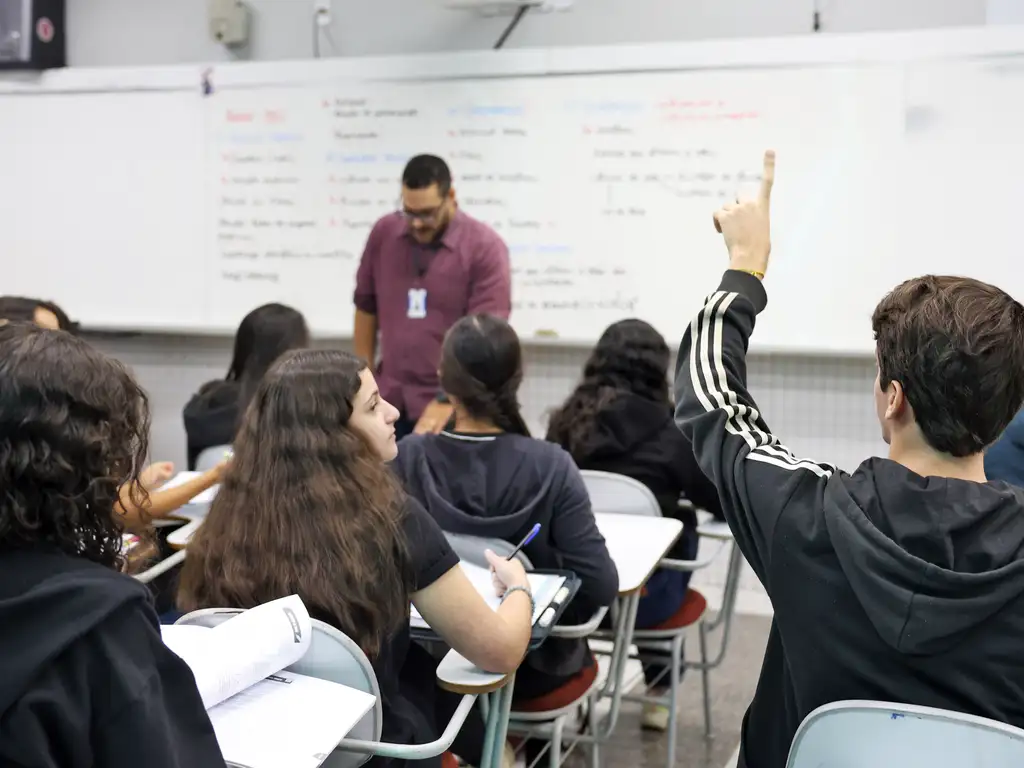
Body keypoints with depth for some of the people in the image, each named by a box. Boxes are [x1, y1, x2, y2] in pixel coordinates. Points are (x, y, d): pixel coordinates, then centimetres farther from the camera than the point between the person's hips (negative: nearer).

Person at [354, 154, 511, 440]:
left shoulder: (485, 247, -11)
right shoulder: (384, 233, 3)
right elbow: (366, 307, 13)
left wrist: (447, 401, -25)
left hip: (452, 410, -4)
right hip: (389, 404, 4)